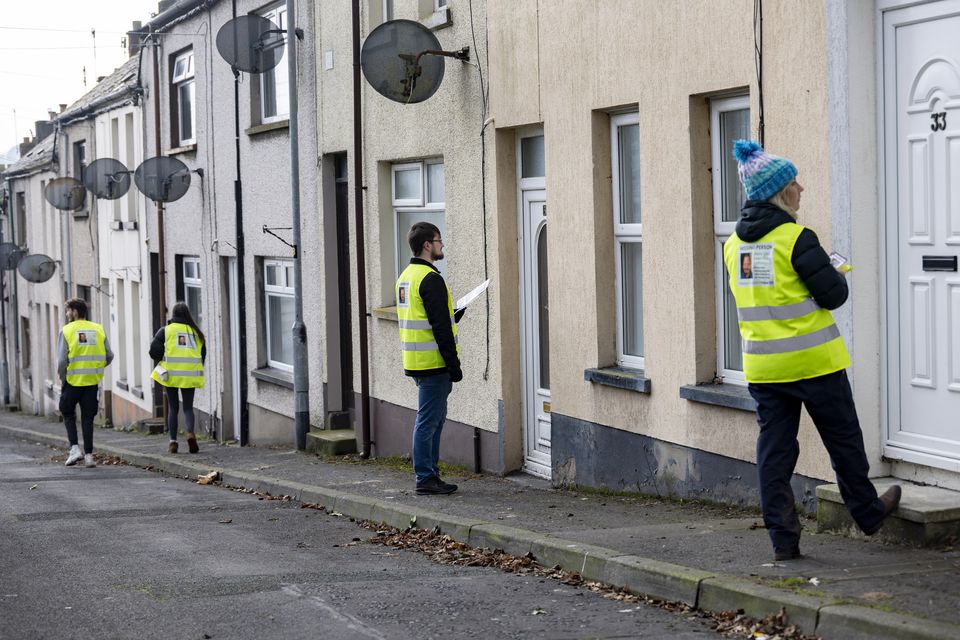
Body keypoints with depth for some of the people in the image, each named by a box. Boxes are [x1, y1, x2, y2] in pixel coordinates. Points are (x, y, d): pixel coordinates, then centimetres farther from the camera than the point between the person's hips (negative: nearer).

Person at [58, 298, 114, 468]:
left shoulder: (67, 330, -5)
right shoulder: (98, 329, 6)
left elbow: (62, 360, -9)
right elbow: (109, 356, 5)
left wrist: (62, 379, 4)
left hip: (72, 380, -3)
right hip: (92, 381, 3)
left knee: (68, 414, 16)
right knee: (88, 418, 10)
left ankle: (74, 448, 1)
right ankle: (88, 455, 6)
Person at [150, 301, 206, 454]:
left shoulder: (165, 331, -2)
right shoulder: (196, 332, 7)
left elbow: (154, 351, -7)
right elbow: (203, 355, 9)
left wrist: (165, 360, 12)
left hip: (171, 374, -1)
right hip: (190, 375, 1)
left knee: (173, 408, 10)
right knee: (188, 407, 8)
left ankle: (173, 441, 7)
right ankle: (190, 432, -17)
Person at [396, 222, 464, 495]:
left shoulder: (406, 276, 15)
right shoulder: (430, 279, -16)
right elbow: (440, 327, -19)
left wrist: (453, 315, 17)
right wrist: (454, 364, -16)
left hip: (416, 361, 10)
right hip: (433, 362, -10)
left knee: (434, 419, 17)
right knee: (428, 420, -5)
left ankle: (430, 474, 21)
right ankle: (425, 478, 0)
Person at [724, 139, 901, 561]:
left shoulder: (735, 244, 6)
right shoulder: (795, 238, -16)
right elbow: (833, 294, -14)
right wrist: (834, 276, 7)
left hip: (762, 365, 5)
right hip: (812, 360, -5)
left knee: (774, 450, 6)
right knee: (843, 440, 13)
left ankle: (783, 540, 6)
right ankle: (868, 513, 30)